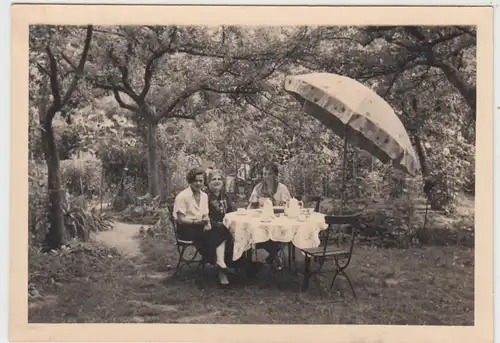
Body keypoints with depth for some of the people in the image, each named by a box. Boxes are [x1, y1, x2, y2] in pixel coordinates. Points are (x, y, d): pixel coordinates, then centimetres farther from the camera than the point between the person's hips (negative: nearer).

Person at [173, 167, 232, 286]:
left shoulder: (204, 196, 11)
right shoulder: (182, 196, -11)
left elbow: (205, 215, 13)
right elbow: (181, 220, -13)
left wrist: (208, 223, -10)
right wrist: (198, 221, -26)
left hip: (201, 227, 6)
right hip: (186, 229, -6)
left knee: (222, 231, -23)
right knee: (211, 235, -32)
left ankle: (220, 264, -36)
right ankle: (221, 266, -22)